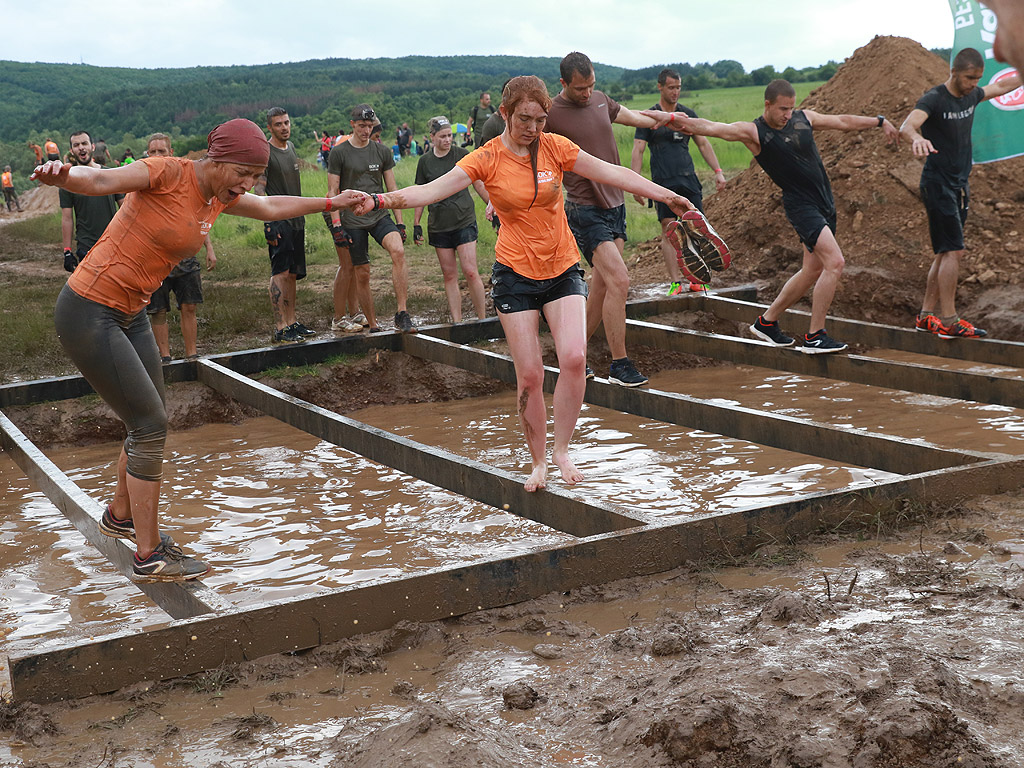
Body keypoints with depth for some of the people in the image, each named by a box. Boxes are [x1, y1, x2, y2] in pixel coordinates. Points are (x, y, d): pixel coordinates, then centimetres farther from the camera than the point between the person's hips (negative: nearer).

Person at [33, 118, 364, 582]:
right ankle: (149, 557, 3)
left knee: (149, 424, 17)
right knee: (150, 426, -8)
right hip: (88, 313, -9)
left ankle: (120, 516, 43)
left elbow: (272, 209, 24)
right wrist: (61, 175, -56)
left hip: (130, 314, 9)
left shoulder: (219, 196, 6)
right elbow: (99, 180, -34)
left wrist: (332, 203, 29)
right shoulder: (167, 173, -19)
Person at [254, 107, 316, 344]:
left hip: (296, 220, 8)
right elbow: (259, 190, -14)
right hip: (279, 221, -8)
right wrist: (268, 223, -21)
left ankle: (291, 323, 16)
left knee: (292, 273, 10)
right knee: (280, 272, -12)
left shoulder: (290, 147, 16)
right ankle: (280, 329, -13)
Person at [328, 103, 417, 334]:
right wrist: (336, 224, -9)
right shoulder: (339, 153, 0)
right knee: (362, 273, 1)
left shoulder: (382, 151, 9)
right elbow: (333, 191, 0)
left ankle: (402, 314, -23)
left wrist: (400, 222, 8)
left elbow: (392, 188, 13)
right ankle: (372, 326, 14)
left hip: (380, 215, 2)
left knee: (398, 251, -25)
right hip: (352, 221, -2)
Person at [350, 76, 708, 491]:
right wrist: (381, 200, -33)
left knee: (574, 358, -18)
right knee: (529, 374, -4)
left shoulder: (555, 146, -2)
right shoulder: (486, 159, -7)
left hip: (562, 269, 2)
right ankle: (538, 462, 14)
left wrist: (666, 196, 1)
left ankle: (561, 450, 0)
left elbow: (613, 173, 3)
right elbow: (432, 190, -17)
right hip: (516, 273, -1)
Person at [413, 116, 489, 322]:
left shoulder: (462, 155, 0)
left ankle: (482, 319, 1)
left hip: (464, 221, -3)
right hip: (438, 225, 3)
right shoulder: (425, 162, 7)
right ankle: (457, 322, 9)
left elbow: (479, 185, 7)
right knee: (449, 275, 5)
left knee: (470, 272, -10)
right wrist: (416, 224, 12)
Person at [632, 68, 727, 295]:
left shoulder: (688, 114, 14)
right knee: (669, 230, -7)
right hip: (663, 181, -3)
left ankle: (695, 279, 2)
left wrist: (717, 171, 8)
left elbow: (703, 144, 18)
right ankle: (675, 282, -6)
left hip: (688, 178, 3)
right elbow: (637, 151, -1)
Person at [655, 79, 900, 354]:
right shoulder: (753, 132, -10)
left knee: (813, 270, 13)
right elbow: (709, 127, -21)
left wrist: (879, 121, 24)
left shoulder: (804, 118, 6)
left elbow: (843, 121, 20)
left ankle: (767, 321, 28)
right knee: (835, 262, -20)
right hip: (800, 205, -8)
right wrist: (670, 118, -33)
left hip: (825, 203, 8)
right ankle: (814, 337, -13)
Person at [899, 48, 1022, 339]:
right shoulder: (934, 99, -15)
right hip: (938, 184, -8)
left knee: (945, 254, 8)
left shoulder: (971, 95, 10)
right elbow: (907, 125, -34)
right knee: (953, 251, -14)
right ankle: (948, 322, -13)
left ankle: (926, 316, 14)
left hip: (959, 185, 9)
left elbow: (1000, 87, 31)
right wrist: (917, 138, -55)